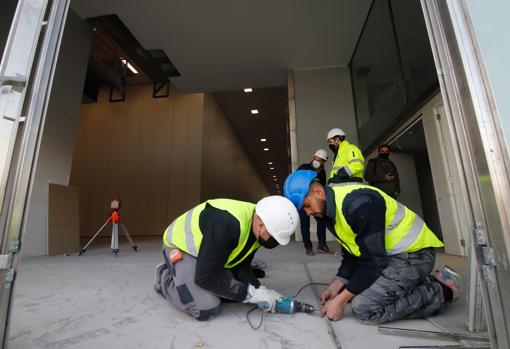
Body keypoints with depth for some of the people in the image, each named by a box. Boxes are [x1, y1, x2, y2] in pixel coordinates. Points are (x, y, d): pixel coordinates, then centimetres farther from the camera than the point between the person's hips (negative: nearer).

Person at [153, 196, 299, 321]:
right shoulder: (226, 223, -39)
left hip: (209, 252, 8)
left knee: (237, 291, 4)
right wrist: (250, 293, -25)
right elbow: (206, 277, -32)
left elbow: (241, 266, -1)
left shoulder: (258, 225, -12)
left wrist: (259, 289, -15)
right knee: (206, 309, -20)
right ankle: (166, 278, 5)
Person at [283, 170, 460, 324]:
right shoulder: (332, 211, 2)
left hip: (413, 252, -9)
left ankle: (441, 291, -2)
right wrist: (336, 285, -5)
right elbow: (351, 254, 8)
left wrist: (340, 300, -21)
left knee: (363, 307, -20)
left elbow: (373, 260, -26)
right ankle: (422, 284, 14)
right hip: (389, 255, 9)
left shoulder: (358, 203, -29)